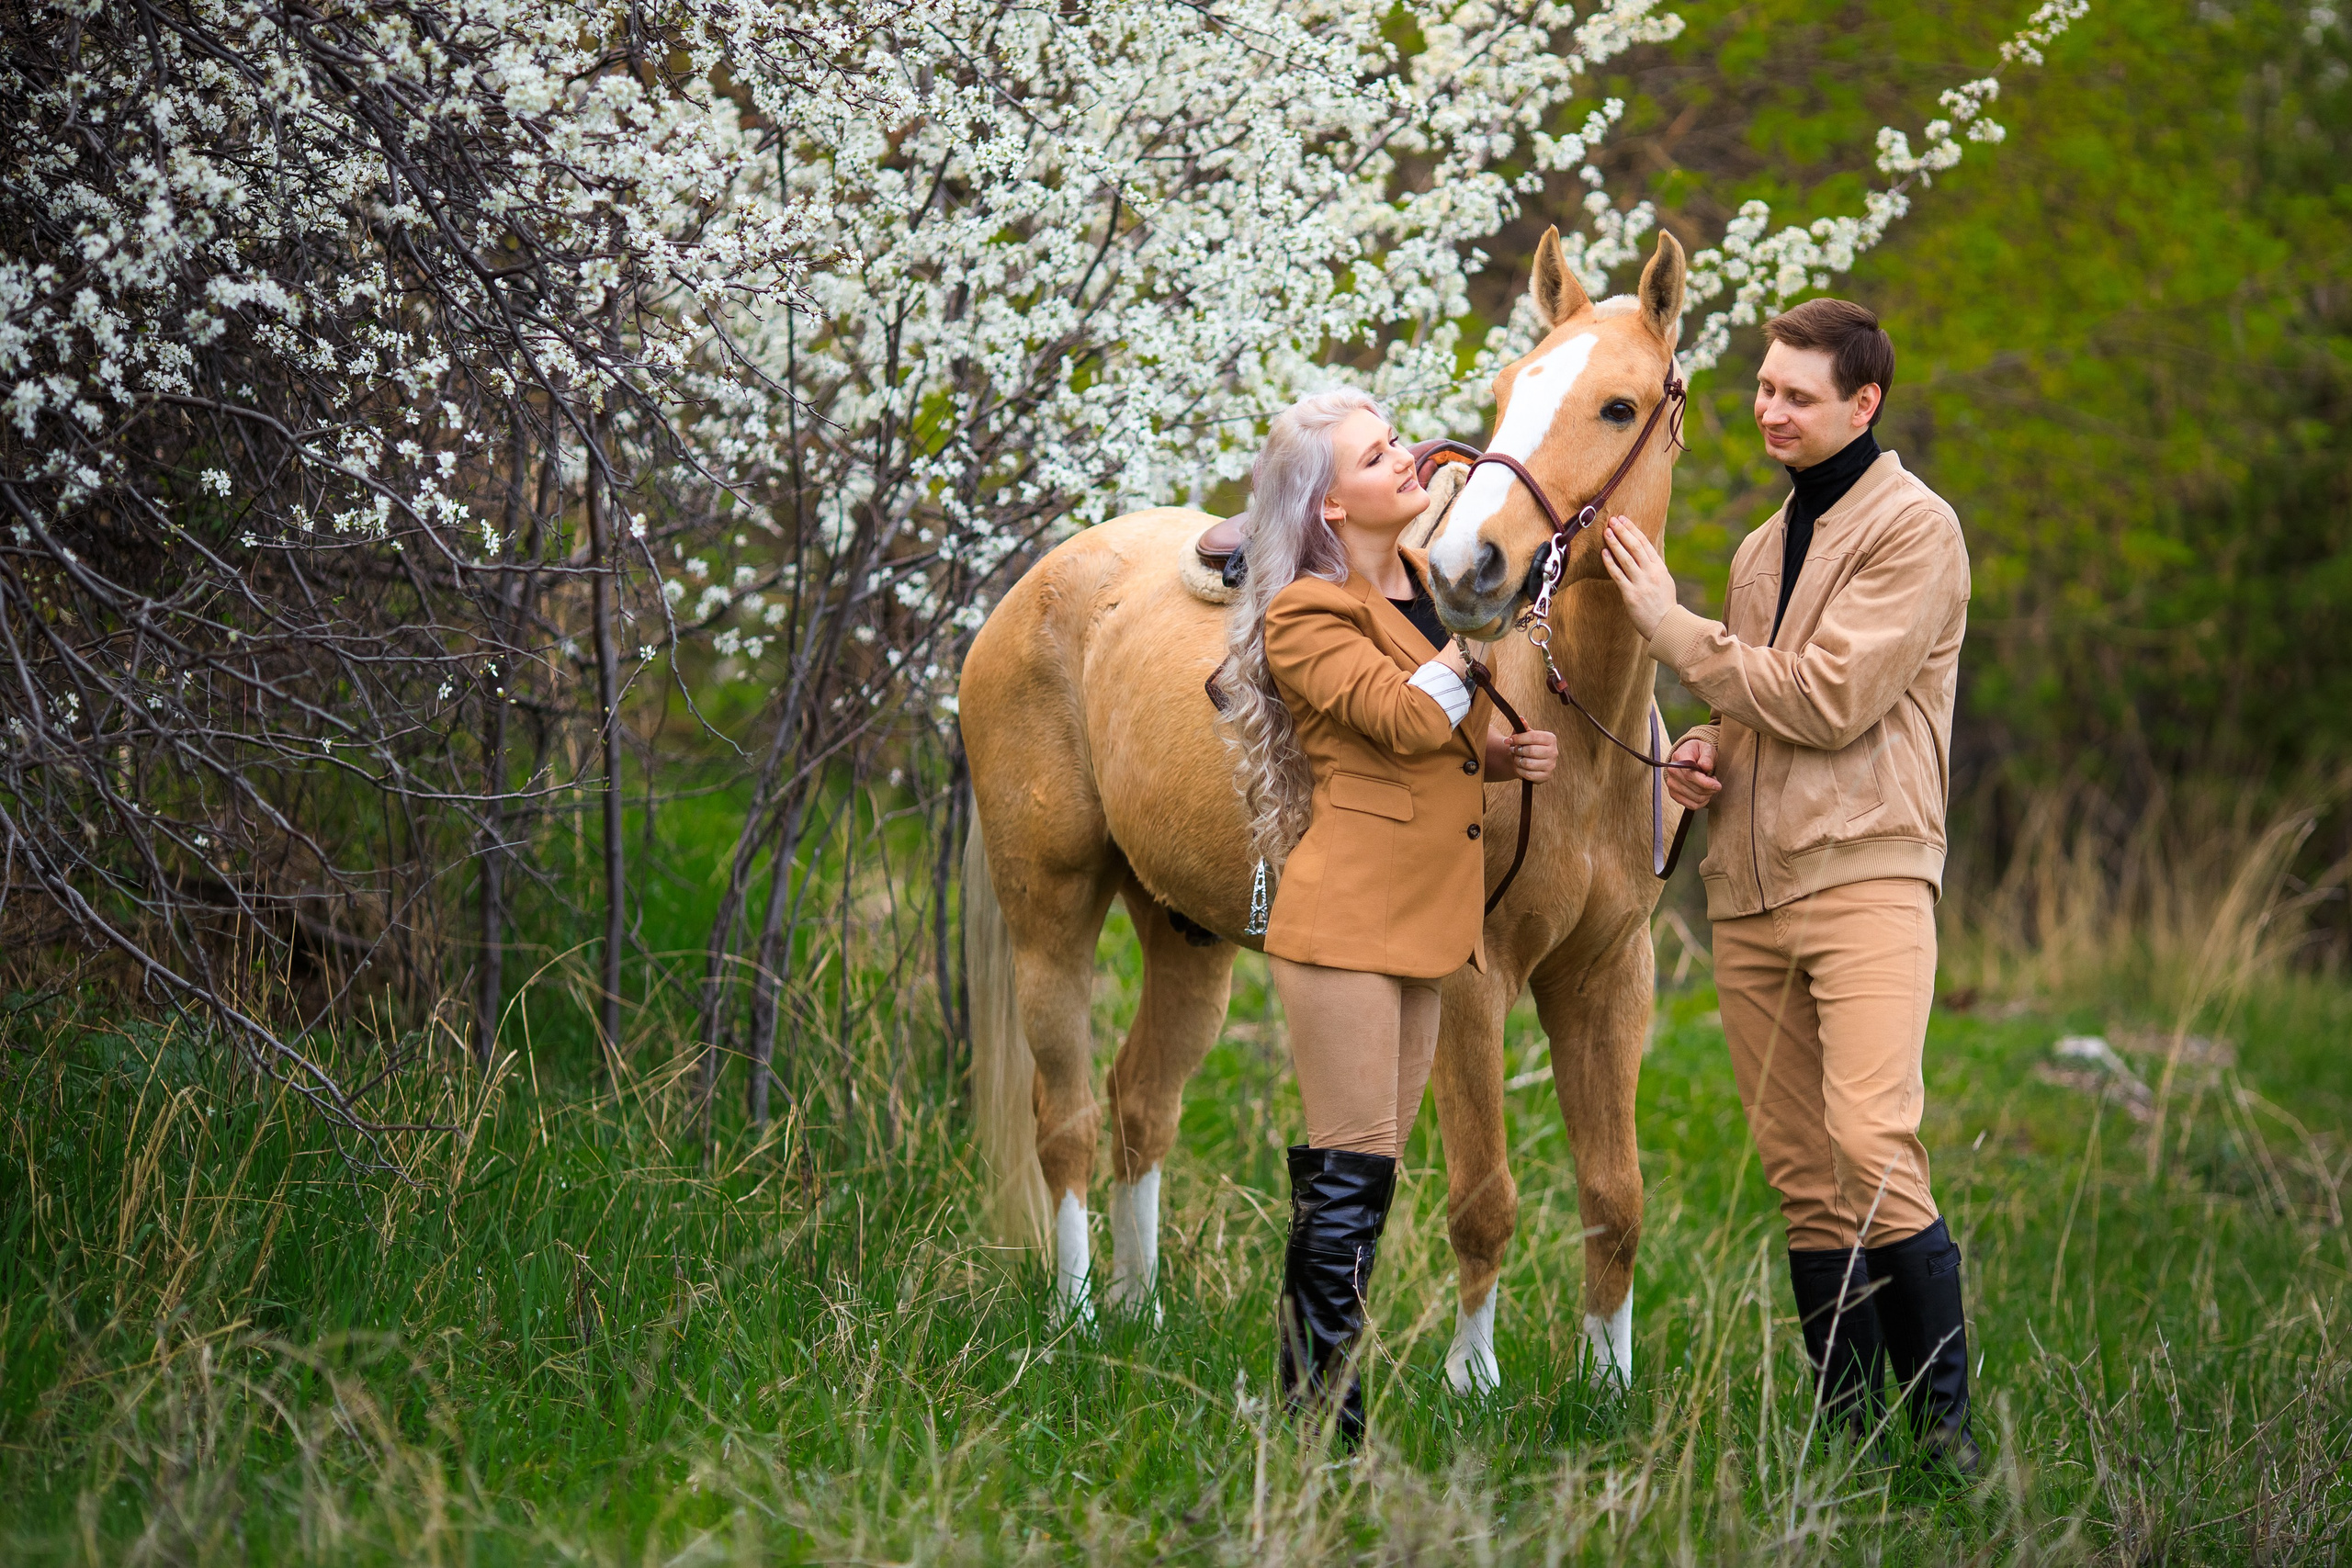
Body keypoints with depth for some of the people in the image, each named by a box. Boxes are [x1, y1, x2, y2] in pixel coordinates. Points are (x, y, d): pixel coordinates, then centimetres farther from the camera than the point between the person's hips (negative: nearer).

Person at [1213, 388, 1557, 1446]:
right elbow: (1405, 716, -23)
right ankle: (1321, 1427, -6)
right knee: (1350, 1175, -9)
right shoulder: (1308, 616, -9)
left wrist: (1501, 753, 7)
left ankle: (1316, 1417, 15)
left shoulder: (1426, 584, 15)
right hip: (1347, 922, -8)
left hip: (1423, 920, 8)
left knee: (1358, 1177, 10)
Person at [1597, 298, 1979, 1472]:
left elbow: (1829, 698, -14)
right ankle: (1849, 1423, 10)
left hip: (1864, 875, -7)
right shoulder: (1764, 548, 21)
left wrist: (1671, 627, -9)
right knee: (1801, 1174, 5)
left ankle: (1944, 1415, -12)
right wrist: (1705, 756, 9)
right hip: (1749, 886, 8)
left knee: (1872, 1143, -20)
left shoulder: (1914, 531, -4)